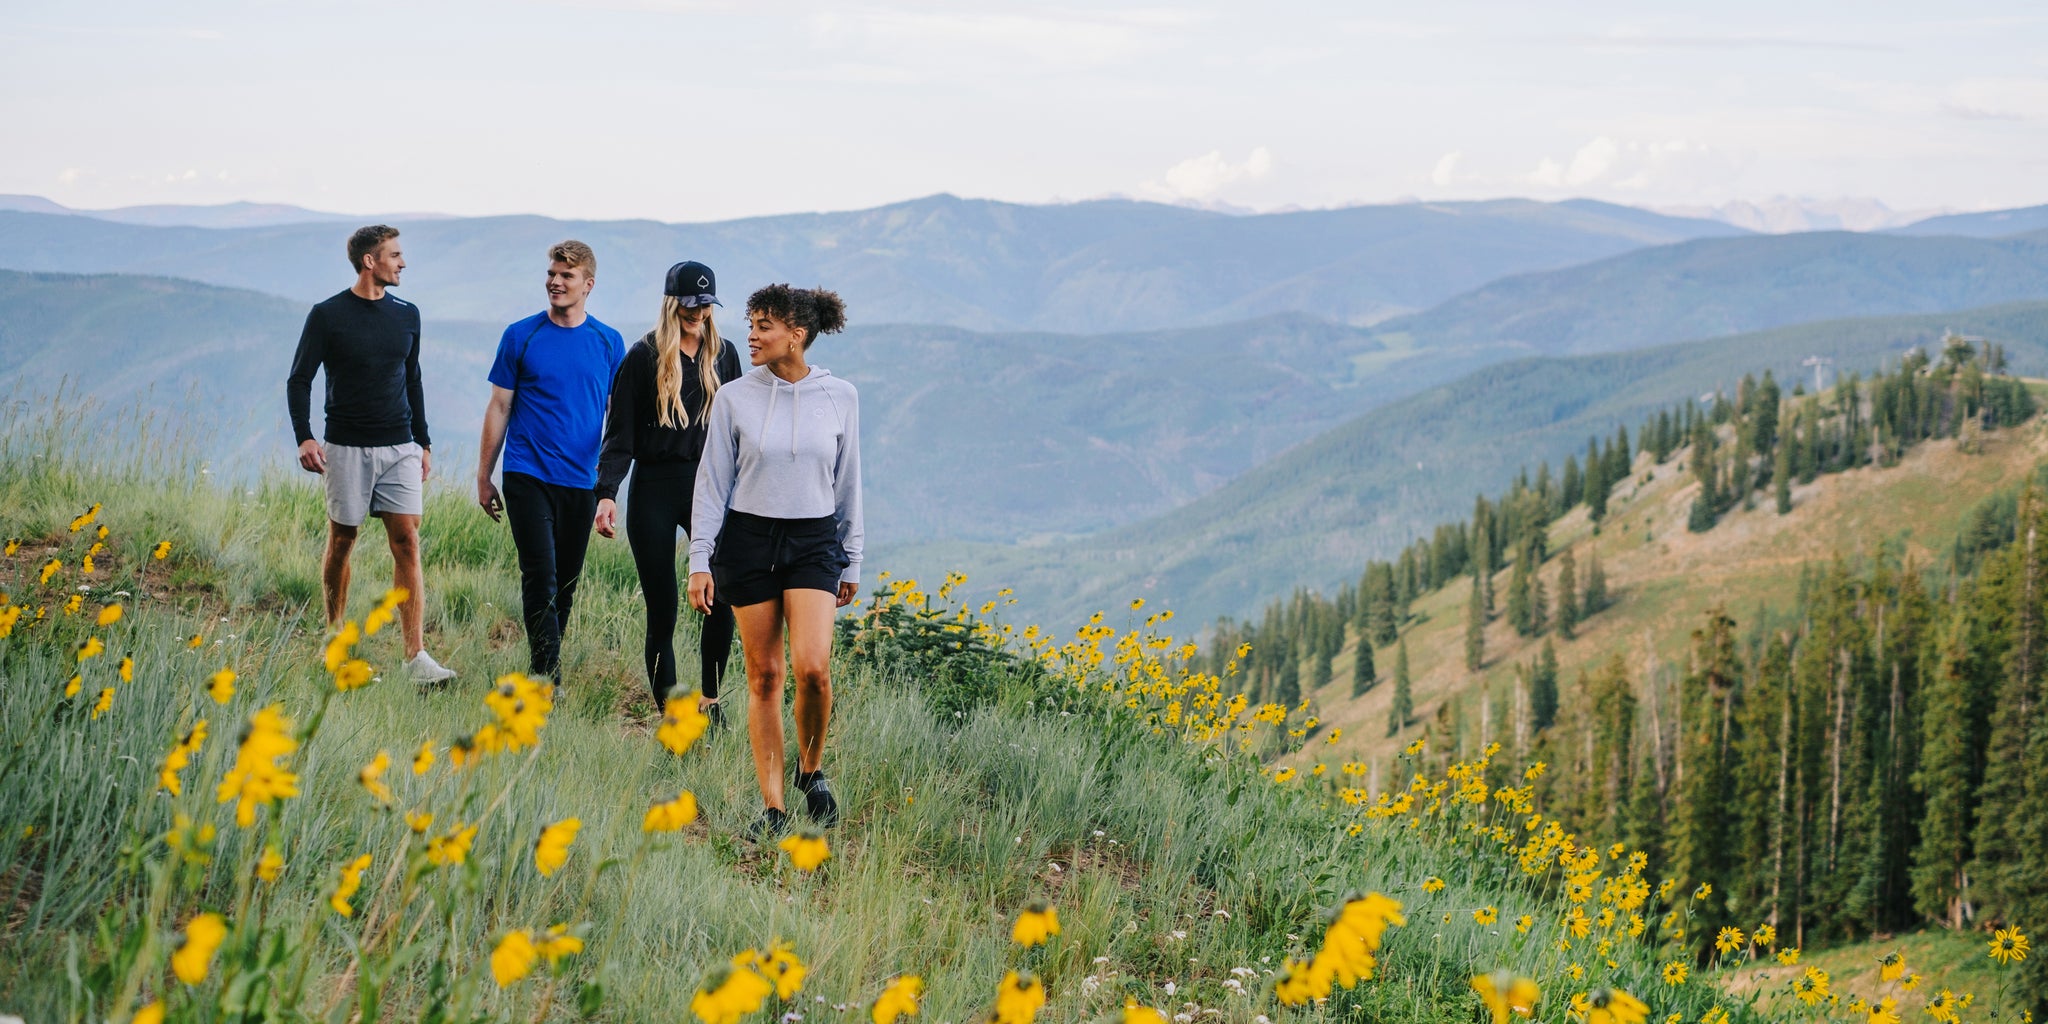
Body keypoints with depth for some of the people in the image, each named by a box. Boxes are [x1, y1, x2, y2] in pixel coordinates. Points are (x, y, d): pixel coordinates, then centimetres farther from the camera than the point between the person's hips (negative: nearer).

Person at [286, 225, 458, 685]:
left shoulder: (407, 315, 9)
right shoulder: (327, 315, -3)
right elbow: (299, 380, -1)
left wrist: (423, 443, 17)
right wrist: (304, 438, -14)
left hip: (399, 448, 3)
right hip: (347, 448, -3)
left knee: (407, 543, -6)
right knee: (342, 540, 6)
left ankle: (416, 655, -11)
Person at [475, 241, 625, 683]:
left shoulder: (609, 343, 6)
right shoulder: (521, 336, 1)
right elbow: (499, 408, 5)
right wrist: (484, 477, 4)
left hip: (581, 481, 2)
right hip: (527, 476, -2)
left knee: (566, 583, 9)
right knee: (540, 577, -10)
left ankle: (547, 664, 22)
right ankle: (546, 678, -11)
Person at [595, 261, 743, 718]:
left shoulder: (723, 355, 10)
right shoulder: (644, 356, -1)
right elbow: (619, 434, -2)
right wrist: (607, 494, -13)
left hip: (708, 485, 2)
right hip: (655, 489, -2)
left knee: (724, 598, -13)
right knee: (662, 609, 0)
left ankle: (709, 698, 4)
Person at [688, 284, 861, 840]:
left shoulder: (839, 397, 1)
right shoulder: (734, 398, -1)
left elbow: (847, 485, 8)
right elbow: (712, 482, 2)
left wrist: (851, 564, 10)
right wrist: (699, 561, -3)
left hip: (814, 543, 0)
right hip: (747, 541, 0)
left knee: (812, 667, -16)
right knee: (764, 675, 1)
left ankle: (812, 767, 11)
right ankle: (773, 806, 7)